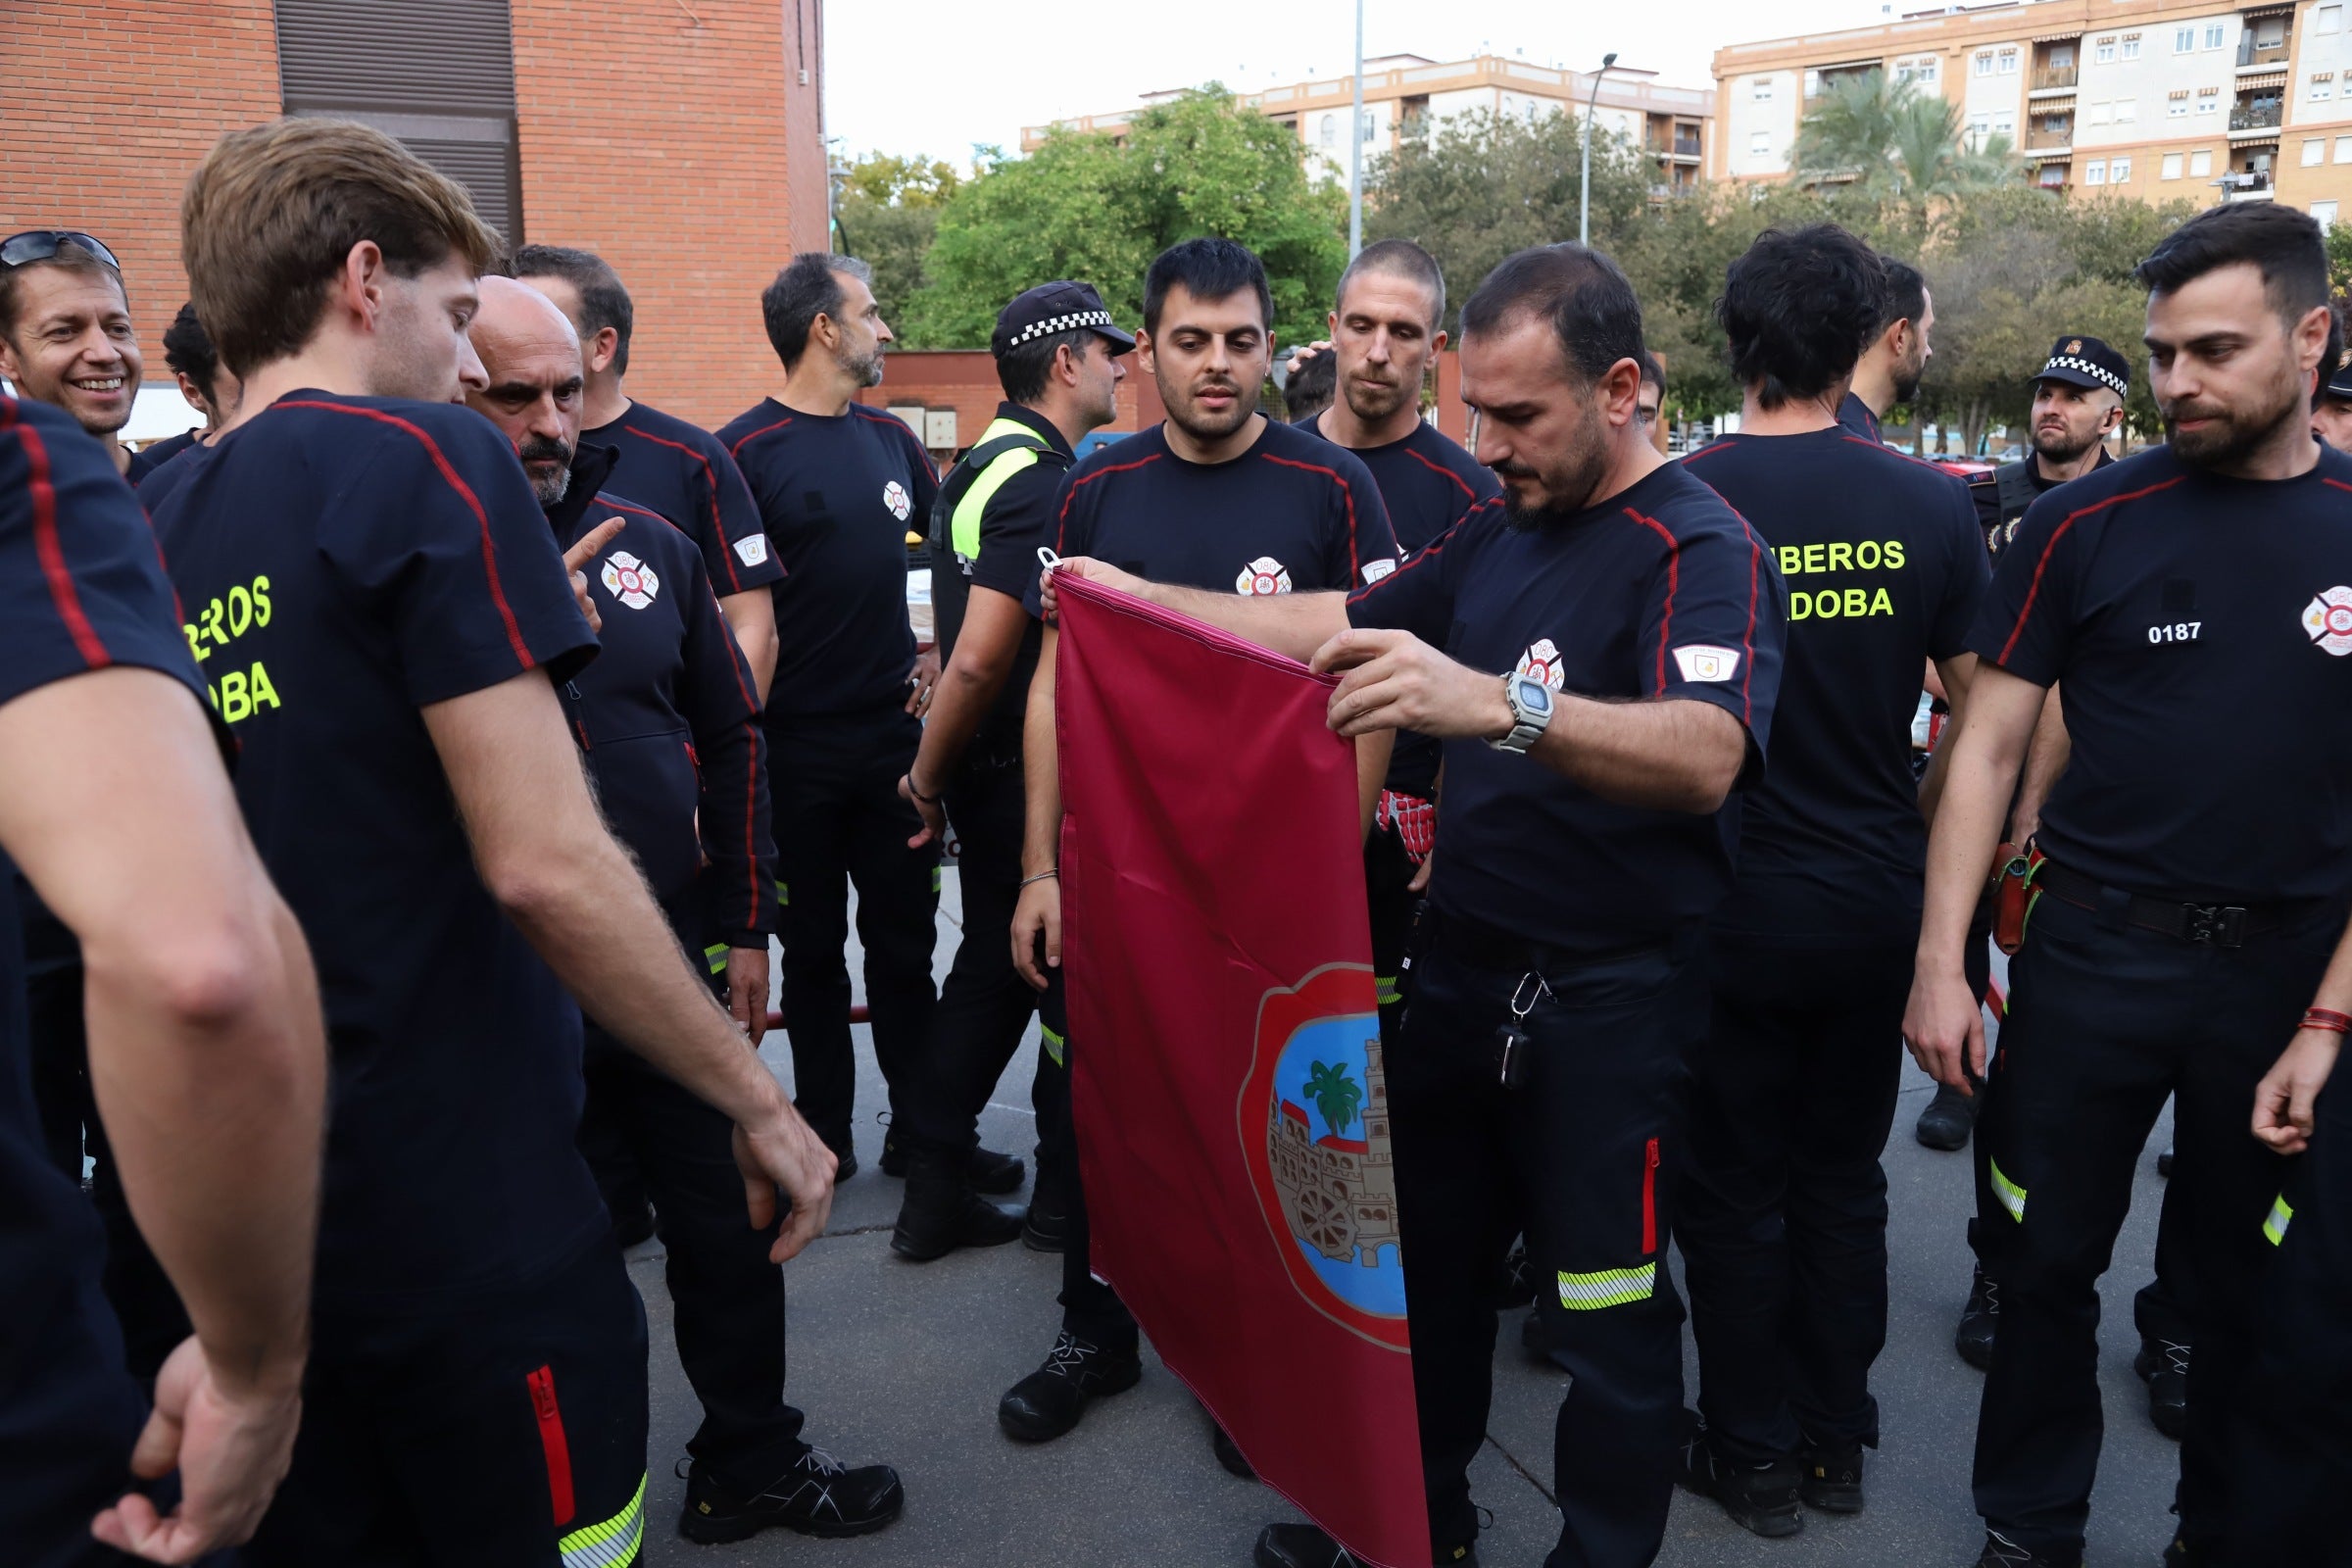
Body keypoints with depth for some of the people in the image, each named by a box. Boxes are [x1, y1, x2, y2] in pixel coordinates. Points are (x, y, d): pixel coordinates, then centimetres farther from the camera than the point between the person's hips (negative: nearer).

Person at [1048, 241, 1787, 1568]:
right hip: (1462, 961, 8)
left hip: (1612, 997, -8)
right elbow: (1339, 624, 16)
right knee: (1426, 1260, 19)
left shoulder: (1702, 551, -17)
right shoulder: (1498, 532, 9)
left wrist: (1493, 702, -51)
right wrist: (1143, 598, 10)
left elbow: (1706, 754, -35)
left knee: (1609, 1311, 7)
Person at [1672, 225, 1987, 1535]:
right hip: (1878, 898, 3)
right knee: (1845, 1174, 18)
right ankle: (1837, 1439, 32)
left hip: (1729, 899, -3)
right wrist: (1917, 832, 14)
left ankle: (1753, 1453, 25)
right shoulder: (1931, 504, -6)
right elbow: (1982, 711, -1)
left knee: (1736, 1184, 12)